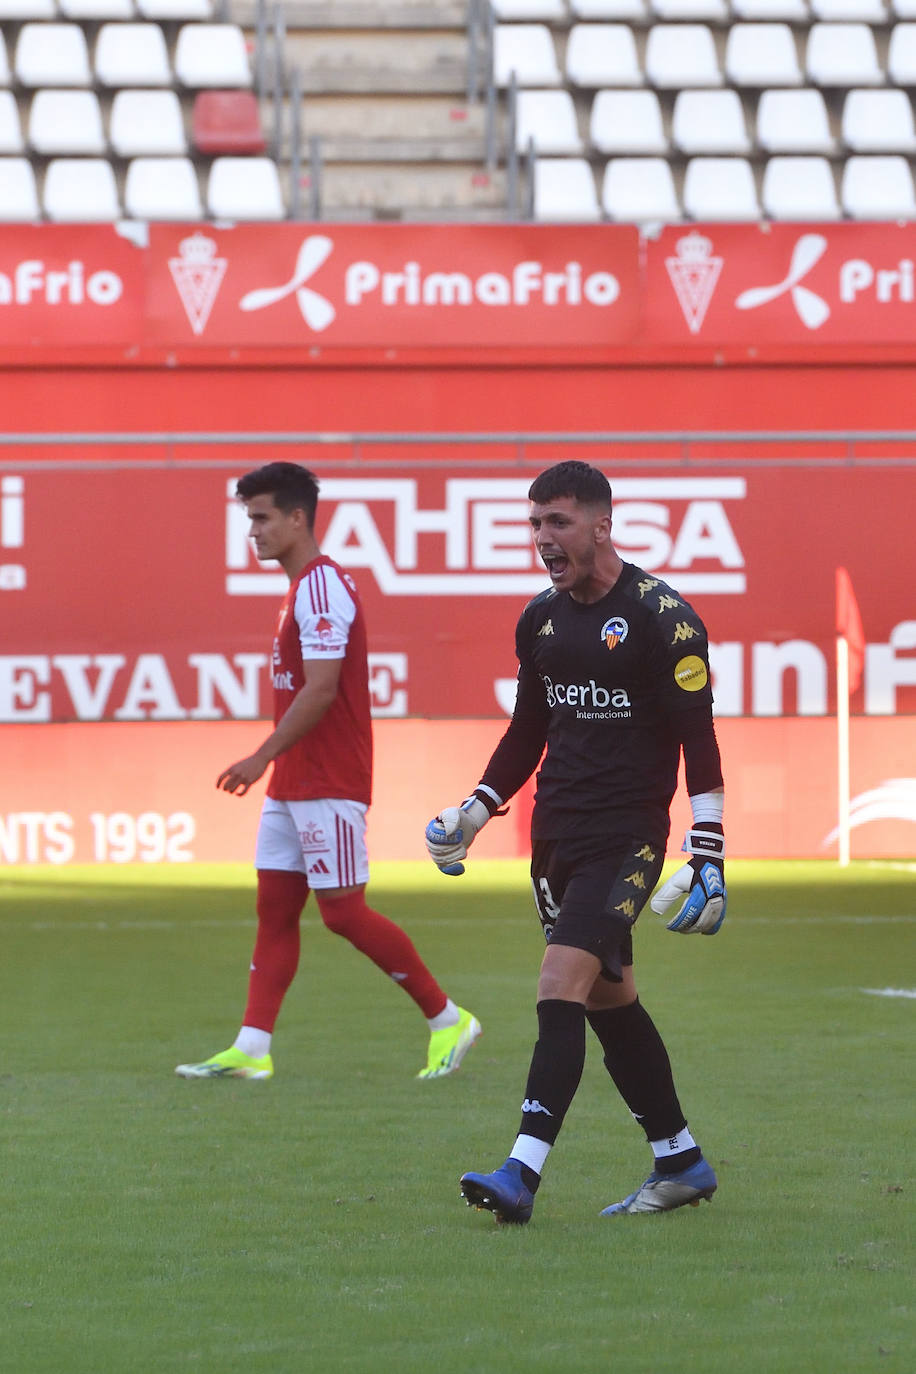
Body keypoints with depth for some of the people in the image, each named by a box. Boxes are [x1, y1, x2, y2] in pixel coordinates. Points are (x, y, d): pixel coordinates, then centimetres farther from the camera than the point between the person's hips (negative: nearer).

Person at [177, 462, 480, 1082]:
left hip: (328, 786, -10)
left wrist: (263, 757, -20)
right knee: (274, 908, 6)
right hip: (293, 785, 10)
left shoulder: (322, 586, -16)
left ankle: (448, 1018, 4)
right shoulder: (304, 587, 16)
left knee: (344, 911, -6)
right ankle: (251, 1049, 4)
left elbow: (321, 689, -23)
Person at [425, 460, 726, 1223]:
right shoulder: (541, 618, 10)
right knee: (608, 999, 10)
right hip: (557, 835, 7)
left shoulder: (662, 616, -11)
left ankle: (523, 1171, -22)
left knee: (562, 983, -18)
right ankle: (681, 1162, 21)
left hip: (627, 838, -7)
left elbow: (699, 736, -11)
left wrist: (708, 856, -16)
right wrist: (475, 810, 13)